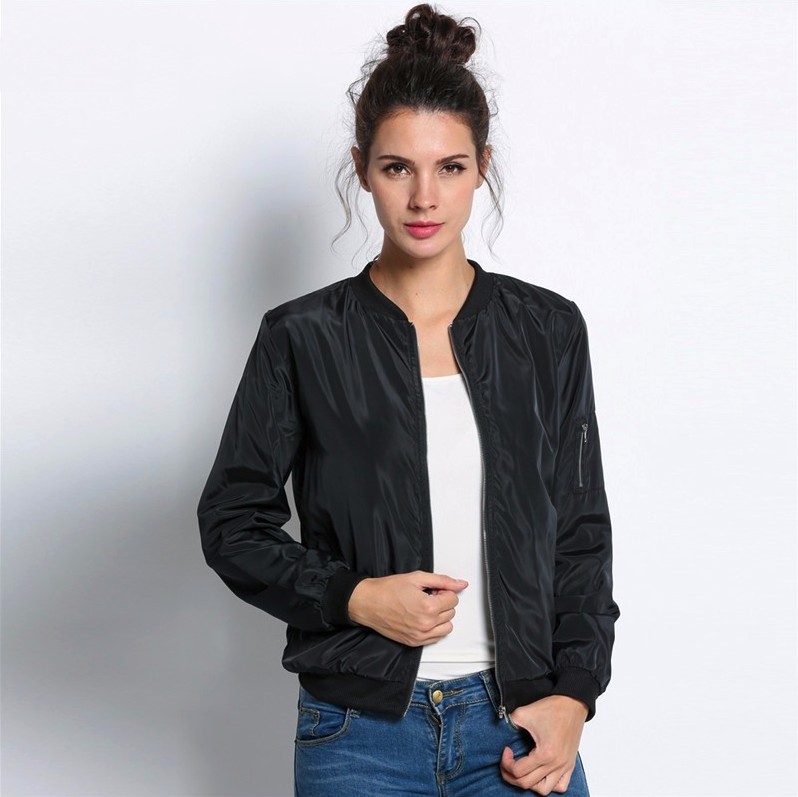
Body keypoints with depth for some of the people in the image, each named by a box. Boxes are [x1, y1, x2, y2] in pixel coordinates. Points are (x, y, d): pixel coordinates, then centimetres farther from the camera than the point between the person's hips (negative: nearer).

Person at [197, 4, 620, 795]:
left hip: (523, 725, 2)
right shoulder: (303, 338, -3)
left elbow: (582, 529, 6)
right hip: (361, 731, -1)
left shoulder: (549, 331, 3)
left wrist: (572, 696, -3)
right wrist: (353, 596, -12)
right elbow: (232, 521, 2)